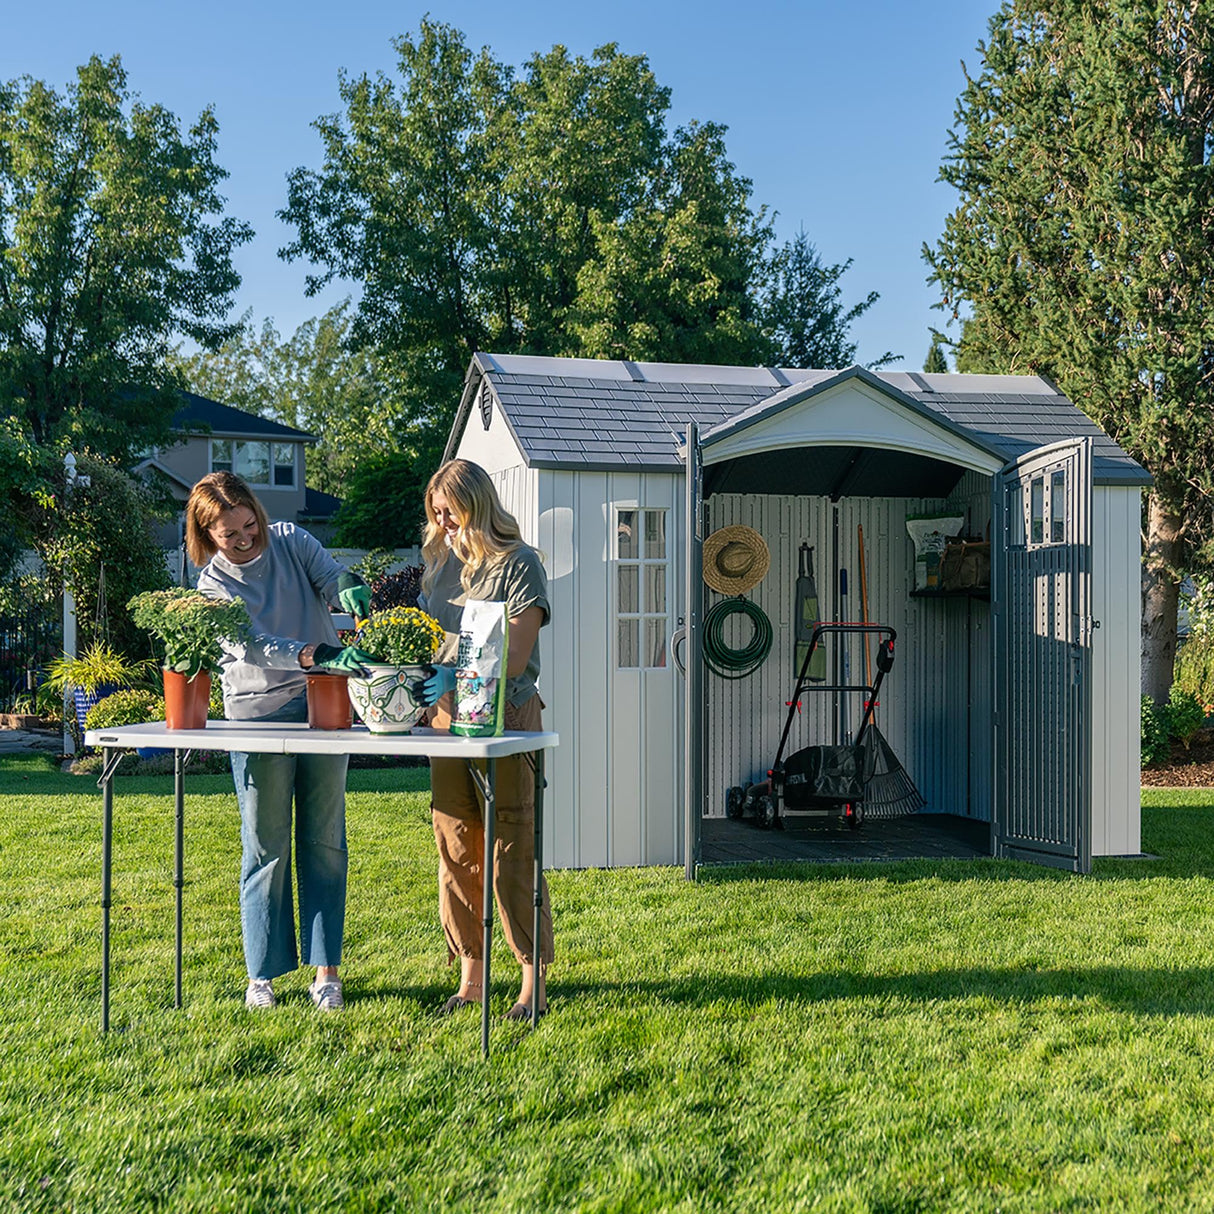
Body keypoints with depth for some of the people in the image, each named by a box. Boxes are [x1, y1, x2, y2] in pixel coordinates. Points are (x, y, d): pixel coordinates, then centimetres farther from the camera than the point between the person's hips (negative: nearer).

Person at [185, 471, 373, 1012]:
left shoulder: (291, 540, 4)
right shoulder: (212, 585, -5)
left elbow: (331, 578, -8)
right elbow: (253, 647, -20)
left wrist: (349, 585, -34)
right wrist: (319, 655, -36)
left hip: (325, 708, 2)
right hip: (257, 716, -2)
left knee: (324, 842, 5)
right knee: (266, 847, 2)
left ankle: (326, 971, 11)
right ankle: (262, 976, 13)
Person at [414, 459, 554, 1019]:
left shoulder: (518, 564, -6)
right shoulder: (439, 562, 15)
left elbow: (513, 659, -13)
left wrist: (453, 677, -23)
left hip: (504, 718, -6)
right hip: (446, 717, 6)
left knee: (512, 855, -5)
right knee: (455, 852, 8)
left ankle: (533, 982, 4)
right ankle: (471, 976, 18)